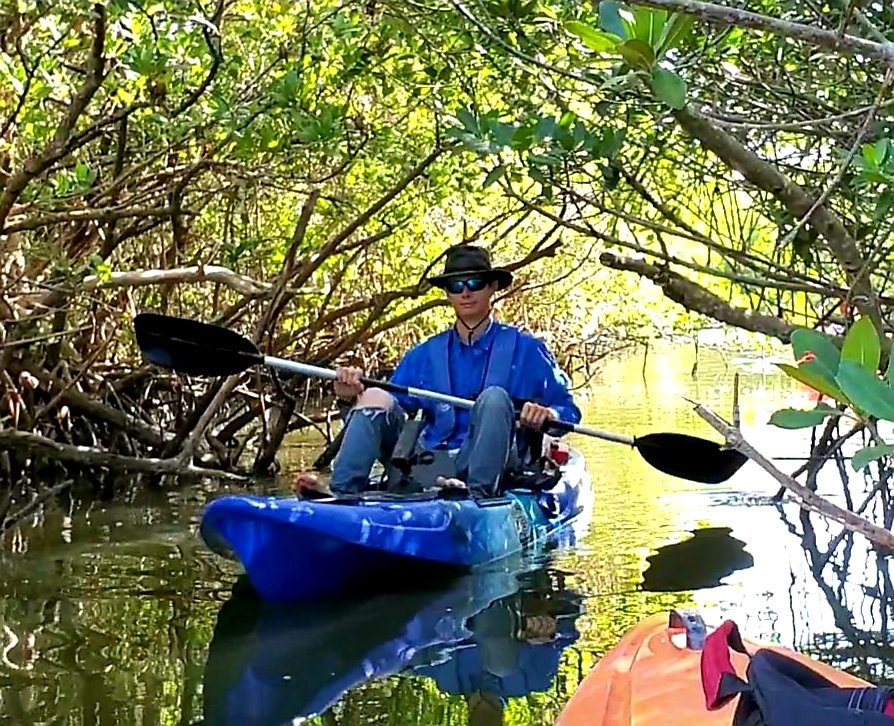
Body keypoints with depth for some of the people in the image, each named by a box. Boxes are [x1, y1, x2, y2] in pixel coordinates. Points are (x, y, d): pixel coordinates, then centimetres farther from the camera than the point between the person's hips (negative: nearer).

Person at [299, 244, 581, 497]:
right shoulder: (425, 355, 18)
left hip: (488, 465, -3)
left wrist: (547, 414, -15)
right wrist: (351, 399, -9)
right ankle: (341, 490, -32)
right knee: (375, 396, -14)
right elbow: (382, 412, 12)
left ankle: (479, 490, -42)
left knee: (495, 396, -26)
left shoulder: (526, 349, 10)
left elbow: (569, 410, 8)